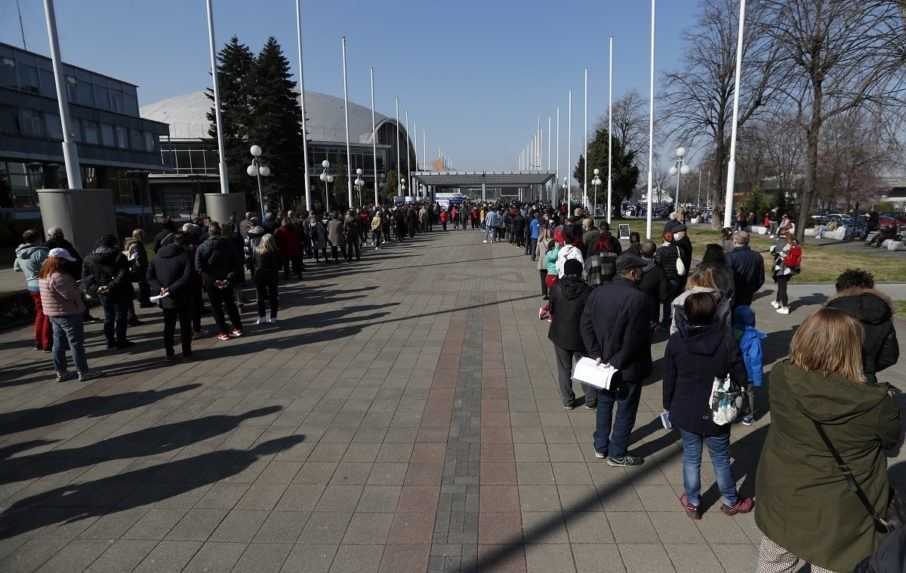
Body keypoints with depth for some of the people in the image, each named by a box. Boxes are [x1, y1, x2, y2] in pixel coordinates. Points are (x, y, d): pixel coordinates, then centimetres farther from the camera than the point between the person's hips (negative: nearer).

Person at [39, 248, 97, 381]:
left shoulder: (44, 275, 9)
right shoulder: (58, 276, -24)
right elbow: (71, 295, -24)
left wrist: (73, 285, 1)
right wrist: (77, 289, -4)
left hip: (53, 314, 10)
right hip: (68, 313, -10)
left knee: (59, 343, 15)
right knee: (76, 343, -1)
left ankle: (61, 372, 21)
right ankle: (83, 372, 5)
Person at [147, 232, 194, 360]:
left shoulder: (156, 257, 6)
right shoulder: (185, 255, -11)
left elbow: (150, 277, 0)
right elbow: (187, 277, -21)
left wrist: (159, 288, -10)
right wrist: (172, 289, -19)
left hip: (166, 299, 4)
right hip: (183, 298, -4)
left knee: (168, 326, 15)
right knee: (185, 325, 6)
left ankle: (169, 353, 19)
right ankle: (186, 352, 10)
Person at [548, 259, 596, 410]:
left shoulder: (556, 288, -10)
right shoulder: (586, 291, -14)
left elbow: (551, 310, -1)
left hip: (560, 335, 1)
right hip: (580, 336, -1)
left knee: (564, 369, 13)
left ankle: (567, 400, 21)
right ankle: (591, 400, 22)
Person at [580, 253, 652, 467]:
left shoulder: (598, 292, -2)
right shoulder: (638, 298, -22)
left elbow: (585, 325, -1)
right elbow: (635, 339, -24)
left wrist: (596, 354, -2)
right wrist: (618, 362, -14)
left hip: (603, 362, 6)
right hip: (628, 368, -6)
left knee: (604, 404, 22)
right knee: (625, 410, 10)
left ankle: (600, 447, 34)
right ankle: (617, 454, 22)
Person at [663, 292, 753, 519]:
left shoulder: (676, 341, -13)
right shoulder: (726, 338, -18)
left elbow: (669, 379, -5)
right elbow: (740, 376, -10)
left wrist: (668, 406, 8)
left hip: (686, 413, 1)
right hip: (717, 414, -1)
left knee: (691, 458, 17)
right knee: (721, 458, 19)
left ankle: (692, 503, 31)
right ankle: (731, 502, 38)